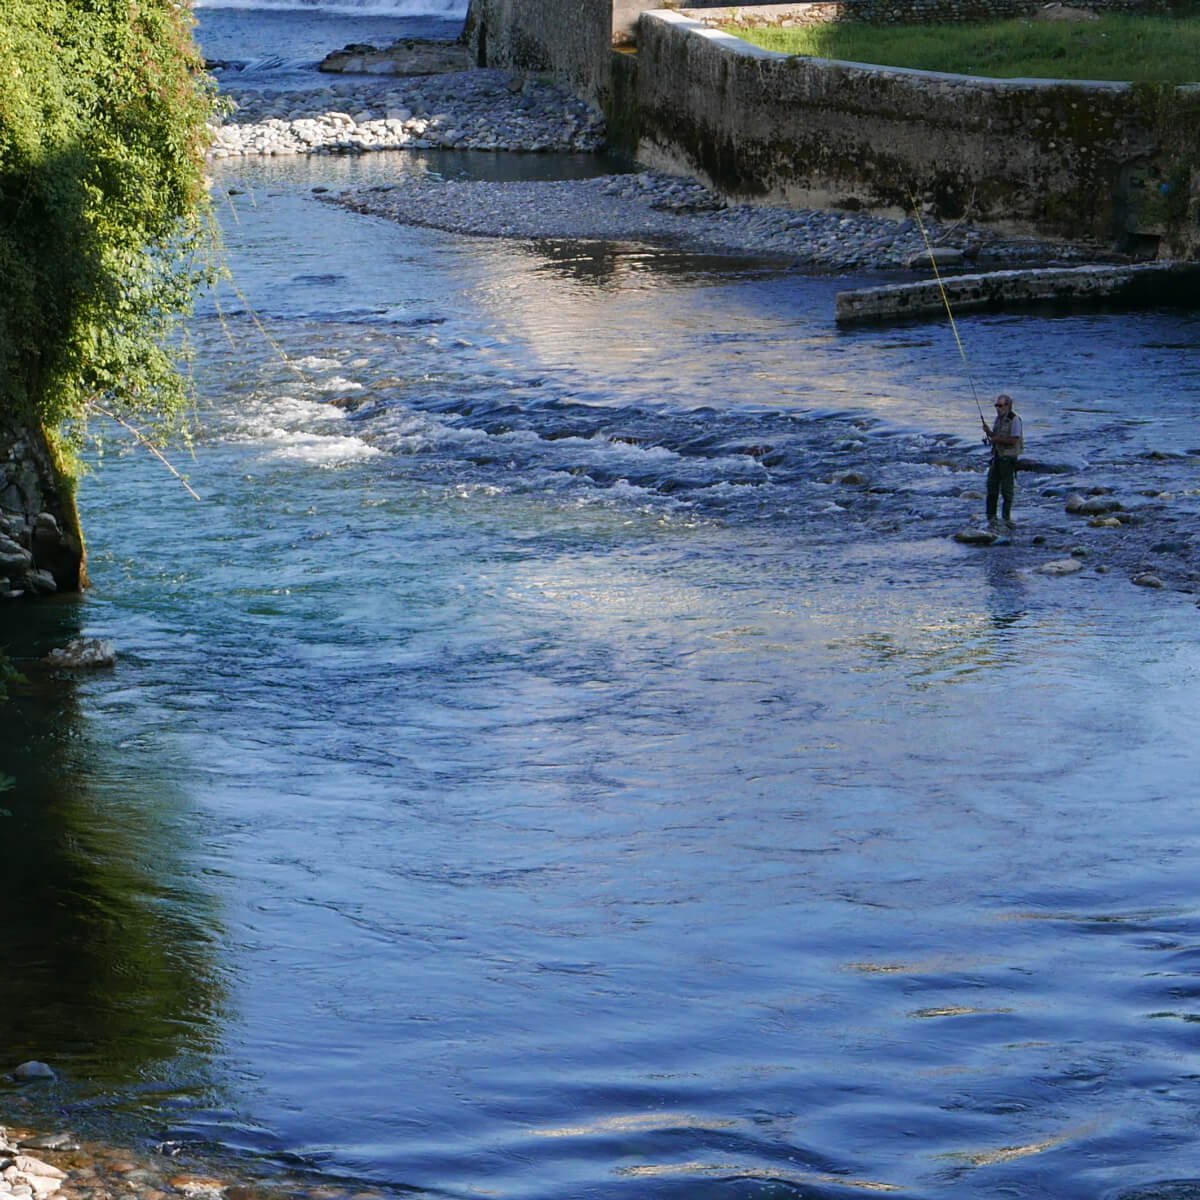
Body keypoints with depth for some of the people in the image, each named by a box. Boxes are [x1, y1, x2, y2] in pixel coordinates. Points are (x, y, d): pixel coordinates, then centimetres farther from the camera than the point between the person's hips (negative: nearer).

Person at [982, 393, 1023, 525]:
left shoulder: (1014, 420, -14)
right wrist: (988, 431, -2)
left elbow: (1013, 440, -20)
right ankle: (991, 516, 13)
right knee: (992, 485, 7)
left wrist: (996, 439, -17)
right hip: (997, 456, 8)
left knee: (1006, 489, -1)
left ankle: (1006, 517, 7)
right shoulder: (998, 418, 11)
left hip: (1008, 458, -8)